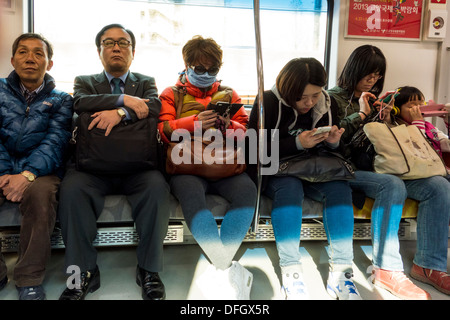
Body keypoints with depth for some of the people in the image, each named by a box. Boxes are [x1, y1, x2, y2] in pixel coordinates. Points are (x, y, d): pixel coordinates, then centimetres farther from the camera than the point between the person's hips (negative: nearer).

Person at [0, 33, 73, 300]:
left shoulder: (61, 100, 10)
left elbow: (55, 142, -6)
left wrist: (27, 175, -24)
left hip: (40, 171, -1)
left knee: (39, 191, -35)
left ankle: (30, 280, -19)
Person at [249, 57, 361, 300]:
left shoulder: (326, 104, 6)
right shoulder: (268, 101, -8)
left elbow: (332, 152, 14)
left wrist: (333, 142, -11)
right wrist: (297, 143, -23)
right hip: (276, 171, -4)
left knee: (339, 187, -27)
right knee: (289, 187, -37)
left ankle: (340, 272, -23)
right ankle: (290, 273, -30)